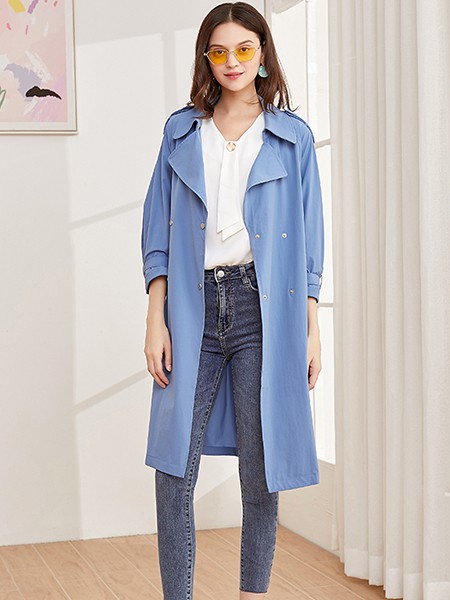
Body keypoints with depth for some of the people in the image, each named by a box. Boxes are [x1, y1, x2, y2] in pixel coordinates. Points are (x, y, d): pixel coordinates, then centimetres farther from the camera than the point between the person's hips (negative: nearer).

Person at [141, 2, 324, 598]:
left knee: (261, 472, 3)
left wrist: (312, 329, 3)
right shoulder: (181, 132, 11)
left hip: (264, 307, -1)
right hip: (193, 307, 1)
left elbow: (309, 242, 8)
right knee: (174, 473, -2)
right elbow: (158, 231, 9)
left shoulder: (293, 136, 8)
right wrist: (156, 319, 0)